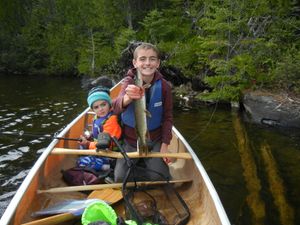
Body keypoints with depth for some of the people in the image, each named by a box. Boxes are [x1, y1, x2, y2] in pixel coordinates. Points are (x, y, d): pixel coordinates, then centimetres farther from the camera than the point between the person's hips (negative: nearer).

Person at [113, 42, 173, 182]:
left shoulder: (164, 86, -13)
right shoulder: (129, 82, -16)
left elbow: (168, 117, -4)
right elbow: (116, 108, -35)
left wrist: (165, 145, -8)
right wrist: (127, 98, -59)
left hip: (155, 140, 1)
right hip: (130, 140, 0)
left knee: (159, 178, -7)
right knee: (121, 178, -6)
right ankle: (138, 163, 25)